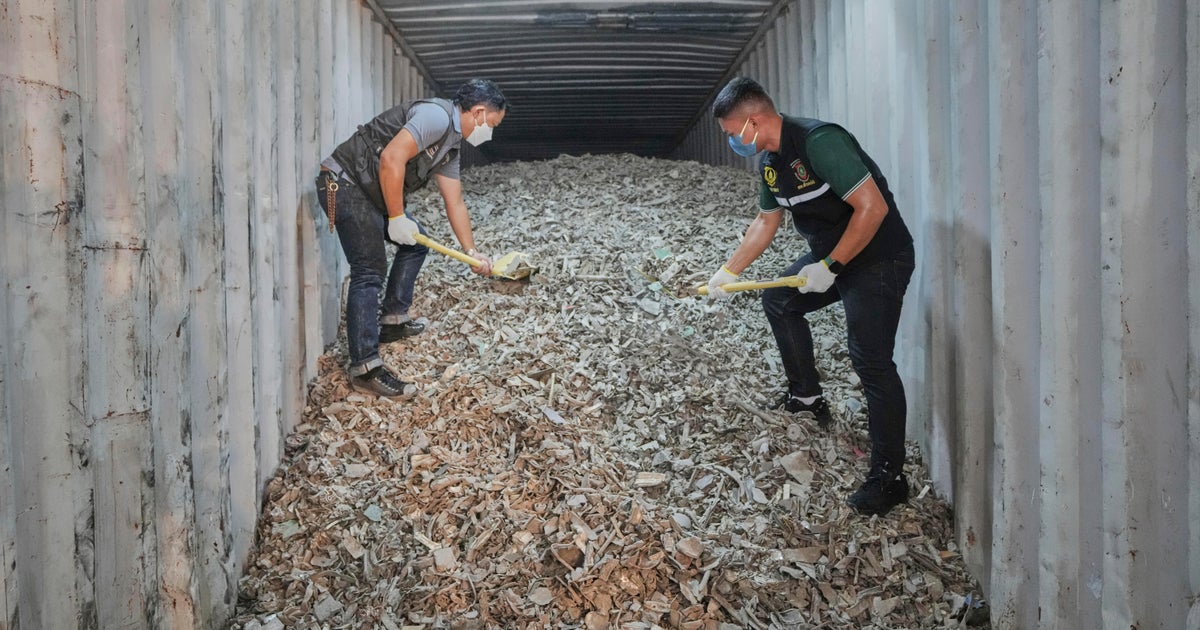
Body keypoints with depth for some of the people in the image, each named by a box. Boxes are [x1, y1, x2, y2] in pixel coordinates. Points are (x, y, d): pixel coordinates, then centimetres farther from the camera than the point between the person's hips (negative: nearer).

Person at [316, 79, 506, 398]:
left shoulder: (451, 144, 14)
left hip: (373, 192, 11)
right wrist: (397, 218, -21)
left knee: (416, 241, 21)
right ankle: (365, 369, -15)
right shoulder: (437, 116, -17)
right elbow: (392, 159, -29)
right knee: (370, 270, -15)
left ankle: (393, 321, 27)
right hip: (344, 183, -11)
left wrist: (472, 253, 20)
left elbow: (455, 203, 19)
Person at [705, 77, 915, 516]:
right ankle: (807, 395, 29)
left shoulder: (819, 142, -25)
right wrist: (729, 271, 16)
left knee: (870, 361, -11)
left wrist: (829, 267, -23)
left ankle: (889, 477, -2)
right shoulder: (770, 162, 5)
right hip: (830, 255, 10)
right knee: (778, 300, 19)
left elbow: (873, 206, -28)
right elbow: (766, 221, 19)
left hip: (879, 256, -10)